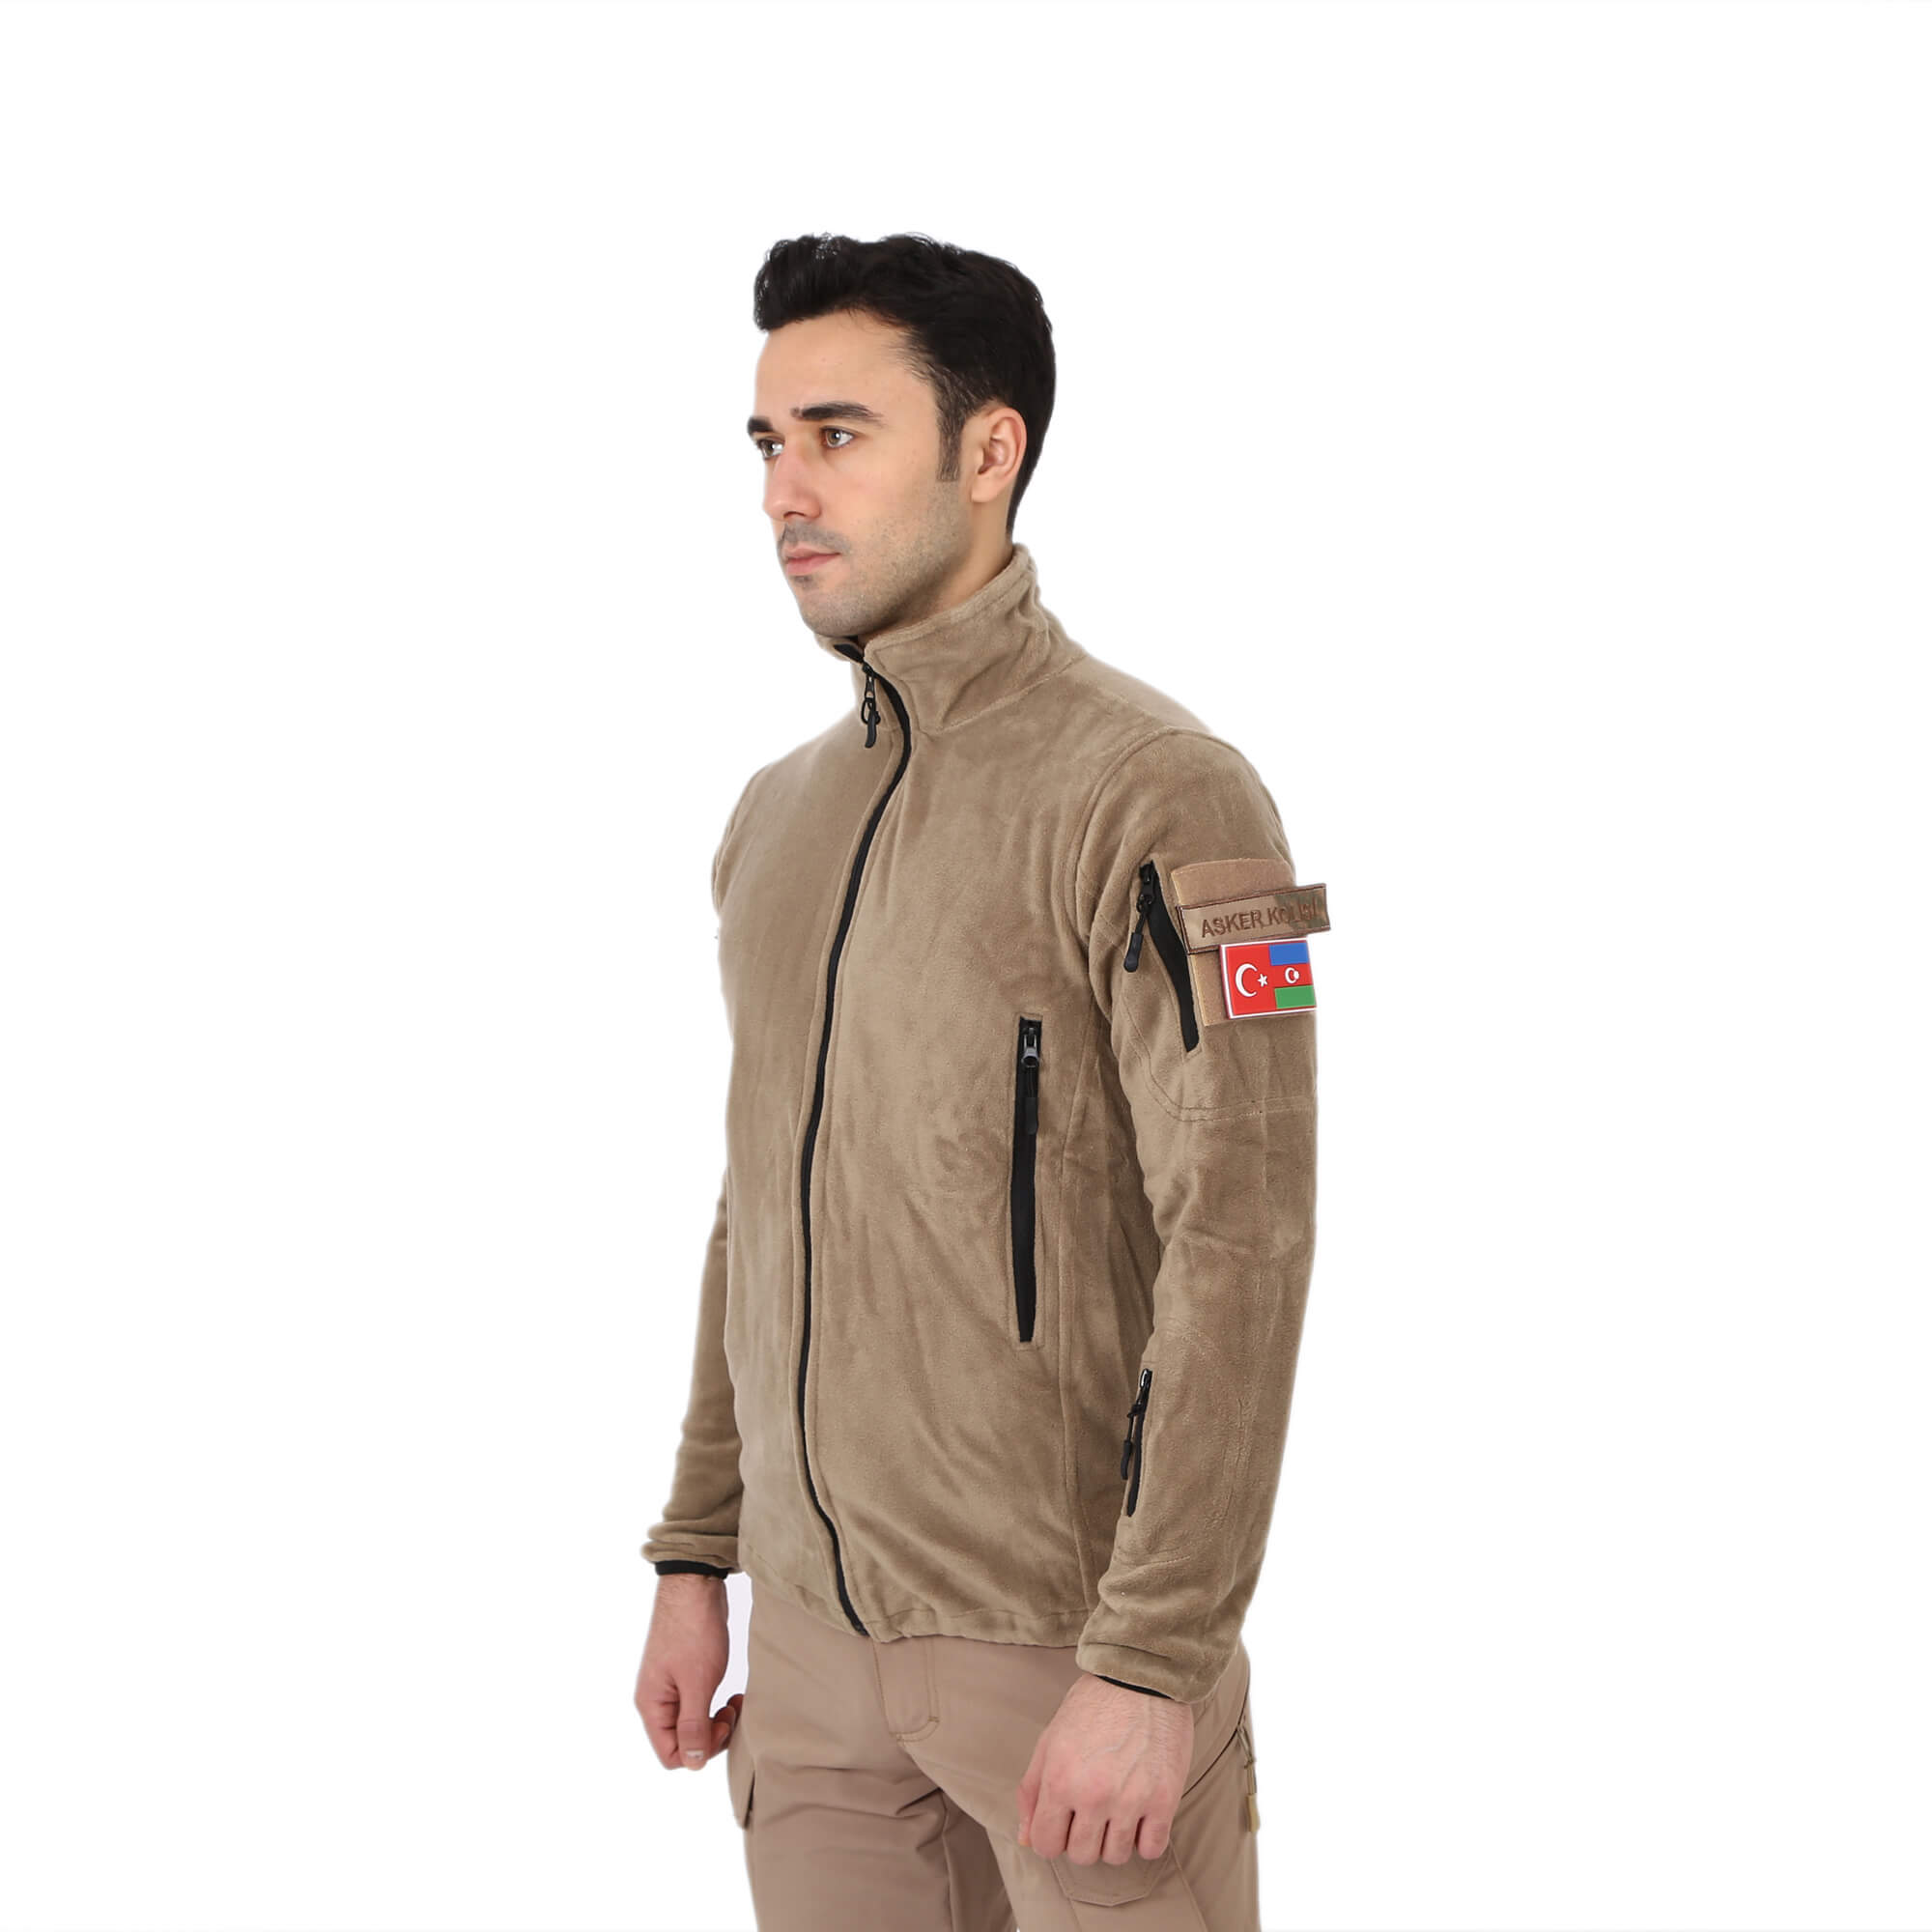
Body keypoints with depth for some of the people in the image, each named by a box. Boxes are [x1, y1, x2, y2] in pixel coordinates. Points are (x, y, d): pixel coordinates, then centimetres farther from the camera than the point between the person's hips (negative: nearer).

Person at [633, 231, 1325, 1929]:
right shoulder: (779, 817, 11)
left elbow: (1239, 1251, -17)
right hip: (813, 1630, 6)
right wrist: (698, 1556, 15)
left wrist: (1151, 1665, -21)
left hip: (1065, 1642, -6)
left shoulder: (1157, 799, -13)